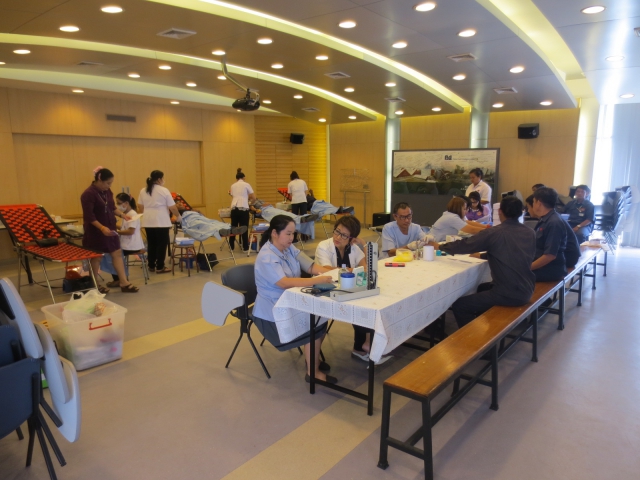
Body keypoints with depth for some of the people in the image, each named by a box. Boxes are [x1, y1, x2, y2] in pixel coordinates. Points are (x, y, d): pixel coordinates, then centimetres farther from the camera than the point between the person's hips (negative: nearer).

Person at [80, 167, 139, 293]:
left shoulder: (107, 191, 5)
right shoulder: (88, 194, -19)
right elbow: (89, 216, -23)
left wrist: (122, 215, 1)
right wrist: (102, 227, -30)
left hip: (110, 228, 7)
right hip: (95, 231, -7)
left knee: (117, 253, 5)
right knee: (96, 257, 5)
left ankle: (124, 283, 9)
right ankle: (94, 285, 21)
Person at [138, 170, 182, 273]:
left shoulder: (143, 191, 9)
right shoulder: (164, 190, -7)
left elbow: (140, 207, 14)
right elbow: (172, 207, -7)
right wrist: (178, 216, 8)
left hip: (148, 222, 6)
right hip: (161, 222, -6)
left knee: (151, 244, 14)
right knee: (162, 244, 1)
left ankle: (151, 265, 20)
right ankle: (160, 267, 3)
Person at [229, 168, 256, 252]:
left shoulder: (233, 186, 15)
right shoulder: (246, 185, 5)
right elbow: (254, 198, 4)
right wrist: (249, 200, 25)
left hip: (234, 208, 4)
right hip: (243, 208, -4)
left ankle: (231, 247, 21)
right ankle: (245, 247, 5)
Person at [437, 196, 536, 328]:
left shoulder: (493, 233, -15)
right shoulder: (530, 233, 5)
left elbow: (464, 245, -6)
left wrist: (440, 246, 10)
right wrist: (482, 255, 23)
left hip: (508, 294, -8)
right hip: (527, 290, 8)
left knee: (459, 305, 2)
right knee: (483, 288, 32)